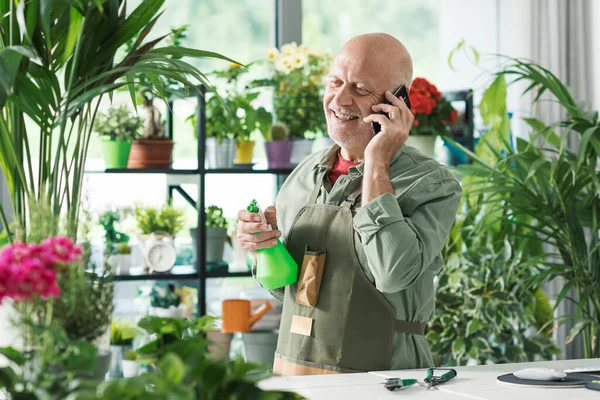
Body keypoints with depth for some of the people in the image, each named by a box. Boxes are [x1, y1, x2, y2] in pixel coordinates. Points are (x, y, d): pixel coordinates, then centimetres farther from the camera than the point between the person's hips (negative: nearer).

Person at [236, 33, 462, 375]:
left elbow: (394, 275, -23)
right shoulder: (306, 173, 9)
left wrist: (376, 164, -15)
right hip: (290, 368, 4)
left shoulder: (434, 184, -6)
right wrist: (263, 246, -1)